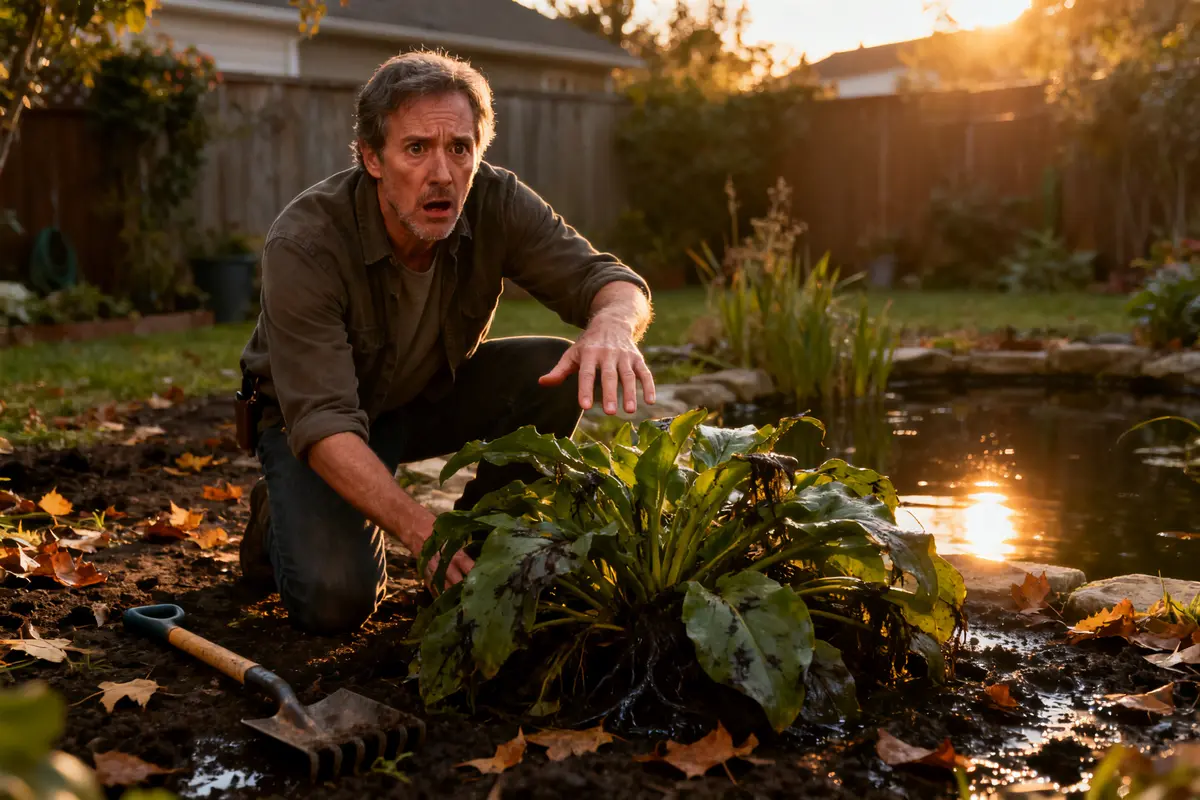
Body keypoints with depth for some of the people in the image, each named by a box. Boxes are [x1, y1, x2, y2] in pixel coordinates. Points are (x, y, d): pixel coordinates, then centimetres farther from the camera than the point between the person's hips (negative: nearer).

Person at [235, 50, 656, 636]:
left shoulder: (495, 203, -21)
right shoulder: (301, 246, -32)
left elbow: (611, 279, -23)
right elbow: (322, 425, -38)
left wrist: (612, 324, -50)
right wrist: (420, 530, -52)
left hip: (436, 391, 4)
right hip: (310, 413, -4)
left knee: (556, 373, -24)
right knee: (336, 599, -25)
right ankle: (283, 519, 12)